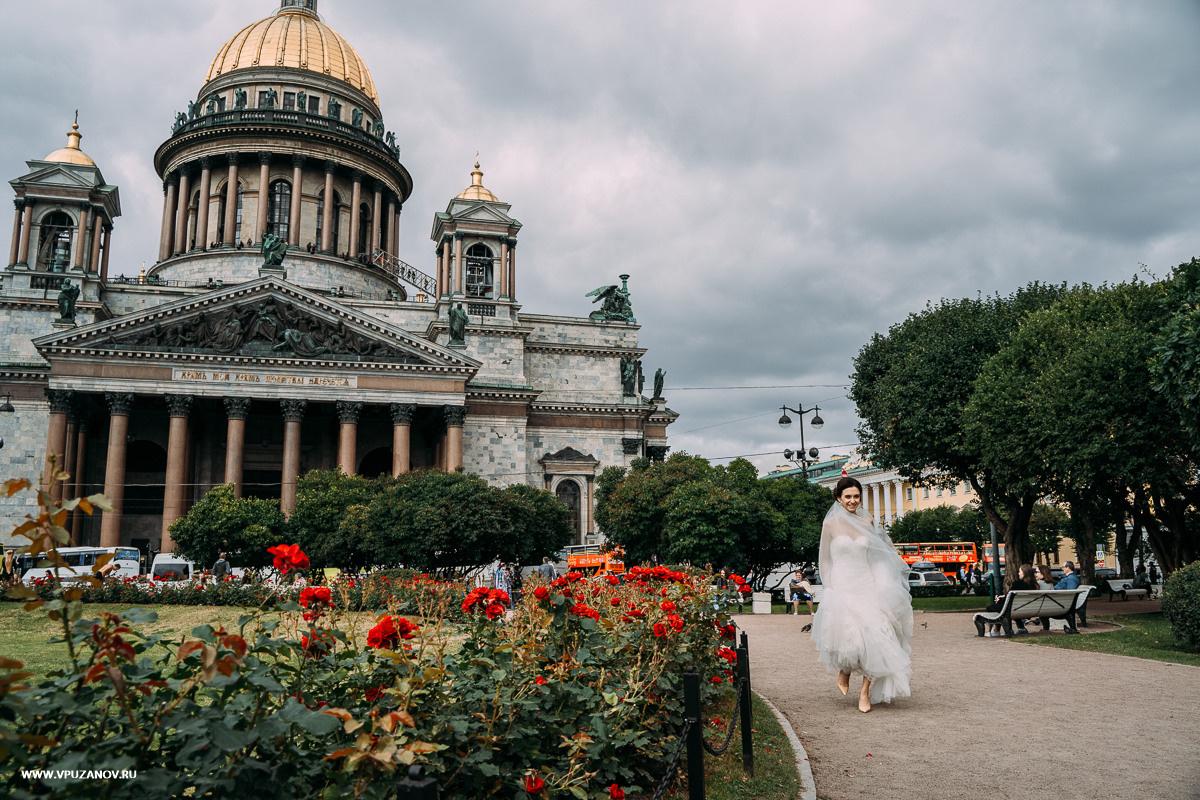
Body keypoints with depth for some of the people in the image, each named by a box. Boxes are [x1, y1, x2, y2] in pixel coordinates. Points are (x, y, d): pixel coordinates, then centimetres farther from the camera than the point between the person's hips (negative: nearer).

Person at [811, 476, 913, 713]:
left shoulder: (867, 523, 8)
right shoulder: (831, 524, 1)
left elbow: (875, 556, 14)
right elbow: (826, 559, 6)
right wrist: (830, 586, -1)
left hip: (868, 587, 3)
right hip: (842, 588, -3)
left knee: (874, 638, -7)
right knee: (849, 636, -13)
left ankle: (865, 691, 8)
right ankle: (843, 673, 20)